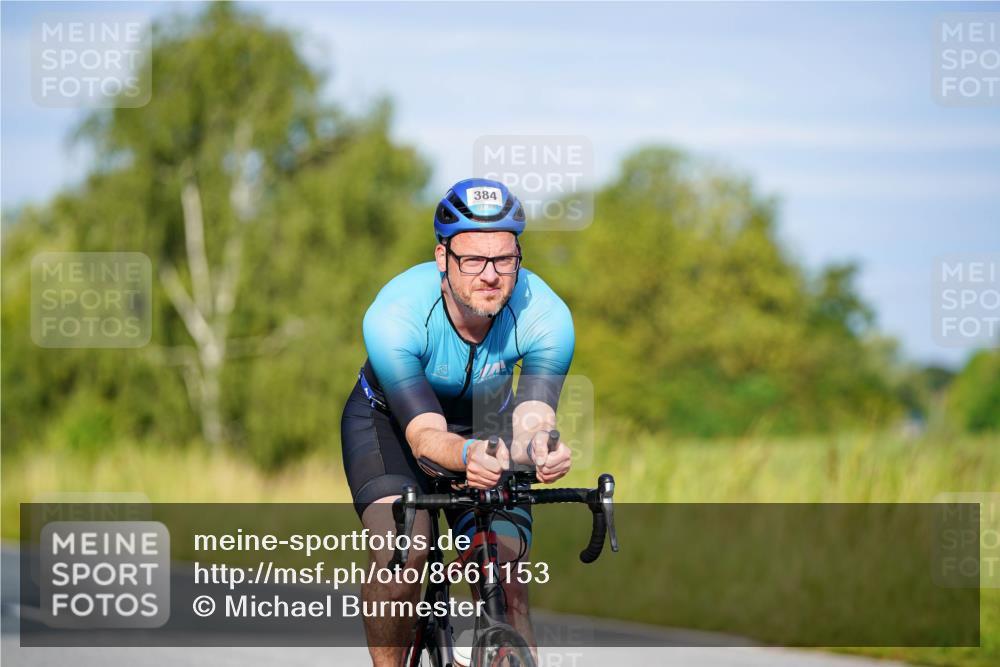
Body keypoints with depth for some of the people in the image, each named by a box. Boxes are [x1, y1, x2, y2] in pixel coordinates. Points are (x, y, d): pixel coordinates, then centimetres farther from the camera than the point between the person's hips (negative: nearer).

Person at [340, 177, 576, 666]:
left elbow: (531, 420, -35)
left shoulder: (545, 315, -29)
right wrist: (467, 456, -64)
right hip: (389, 421, -2)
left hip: (486, 426, 2)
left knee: (505, 583, -16)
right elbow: (425, 436, -41)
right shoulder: (392, 317, -35)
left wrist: (536, 449, -60)